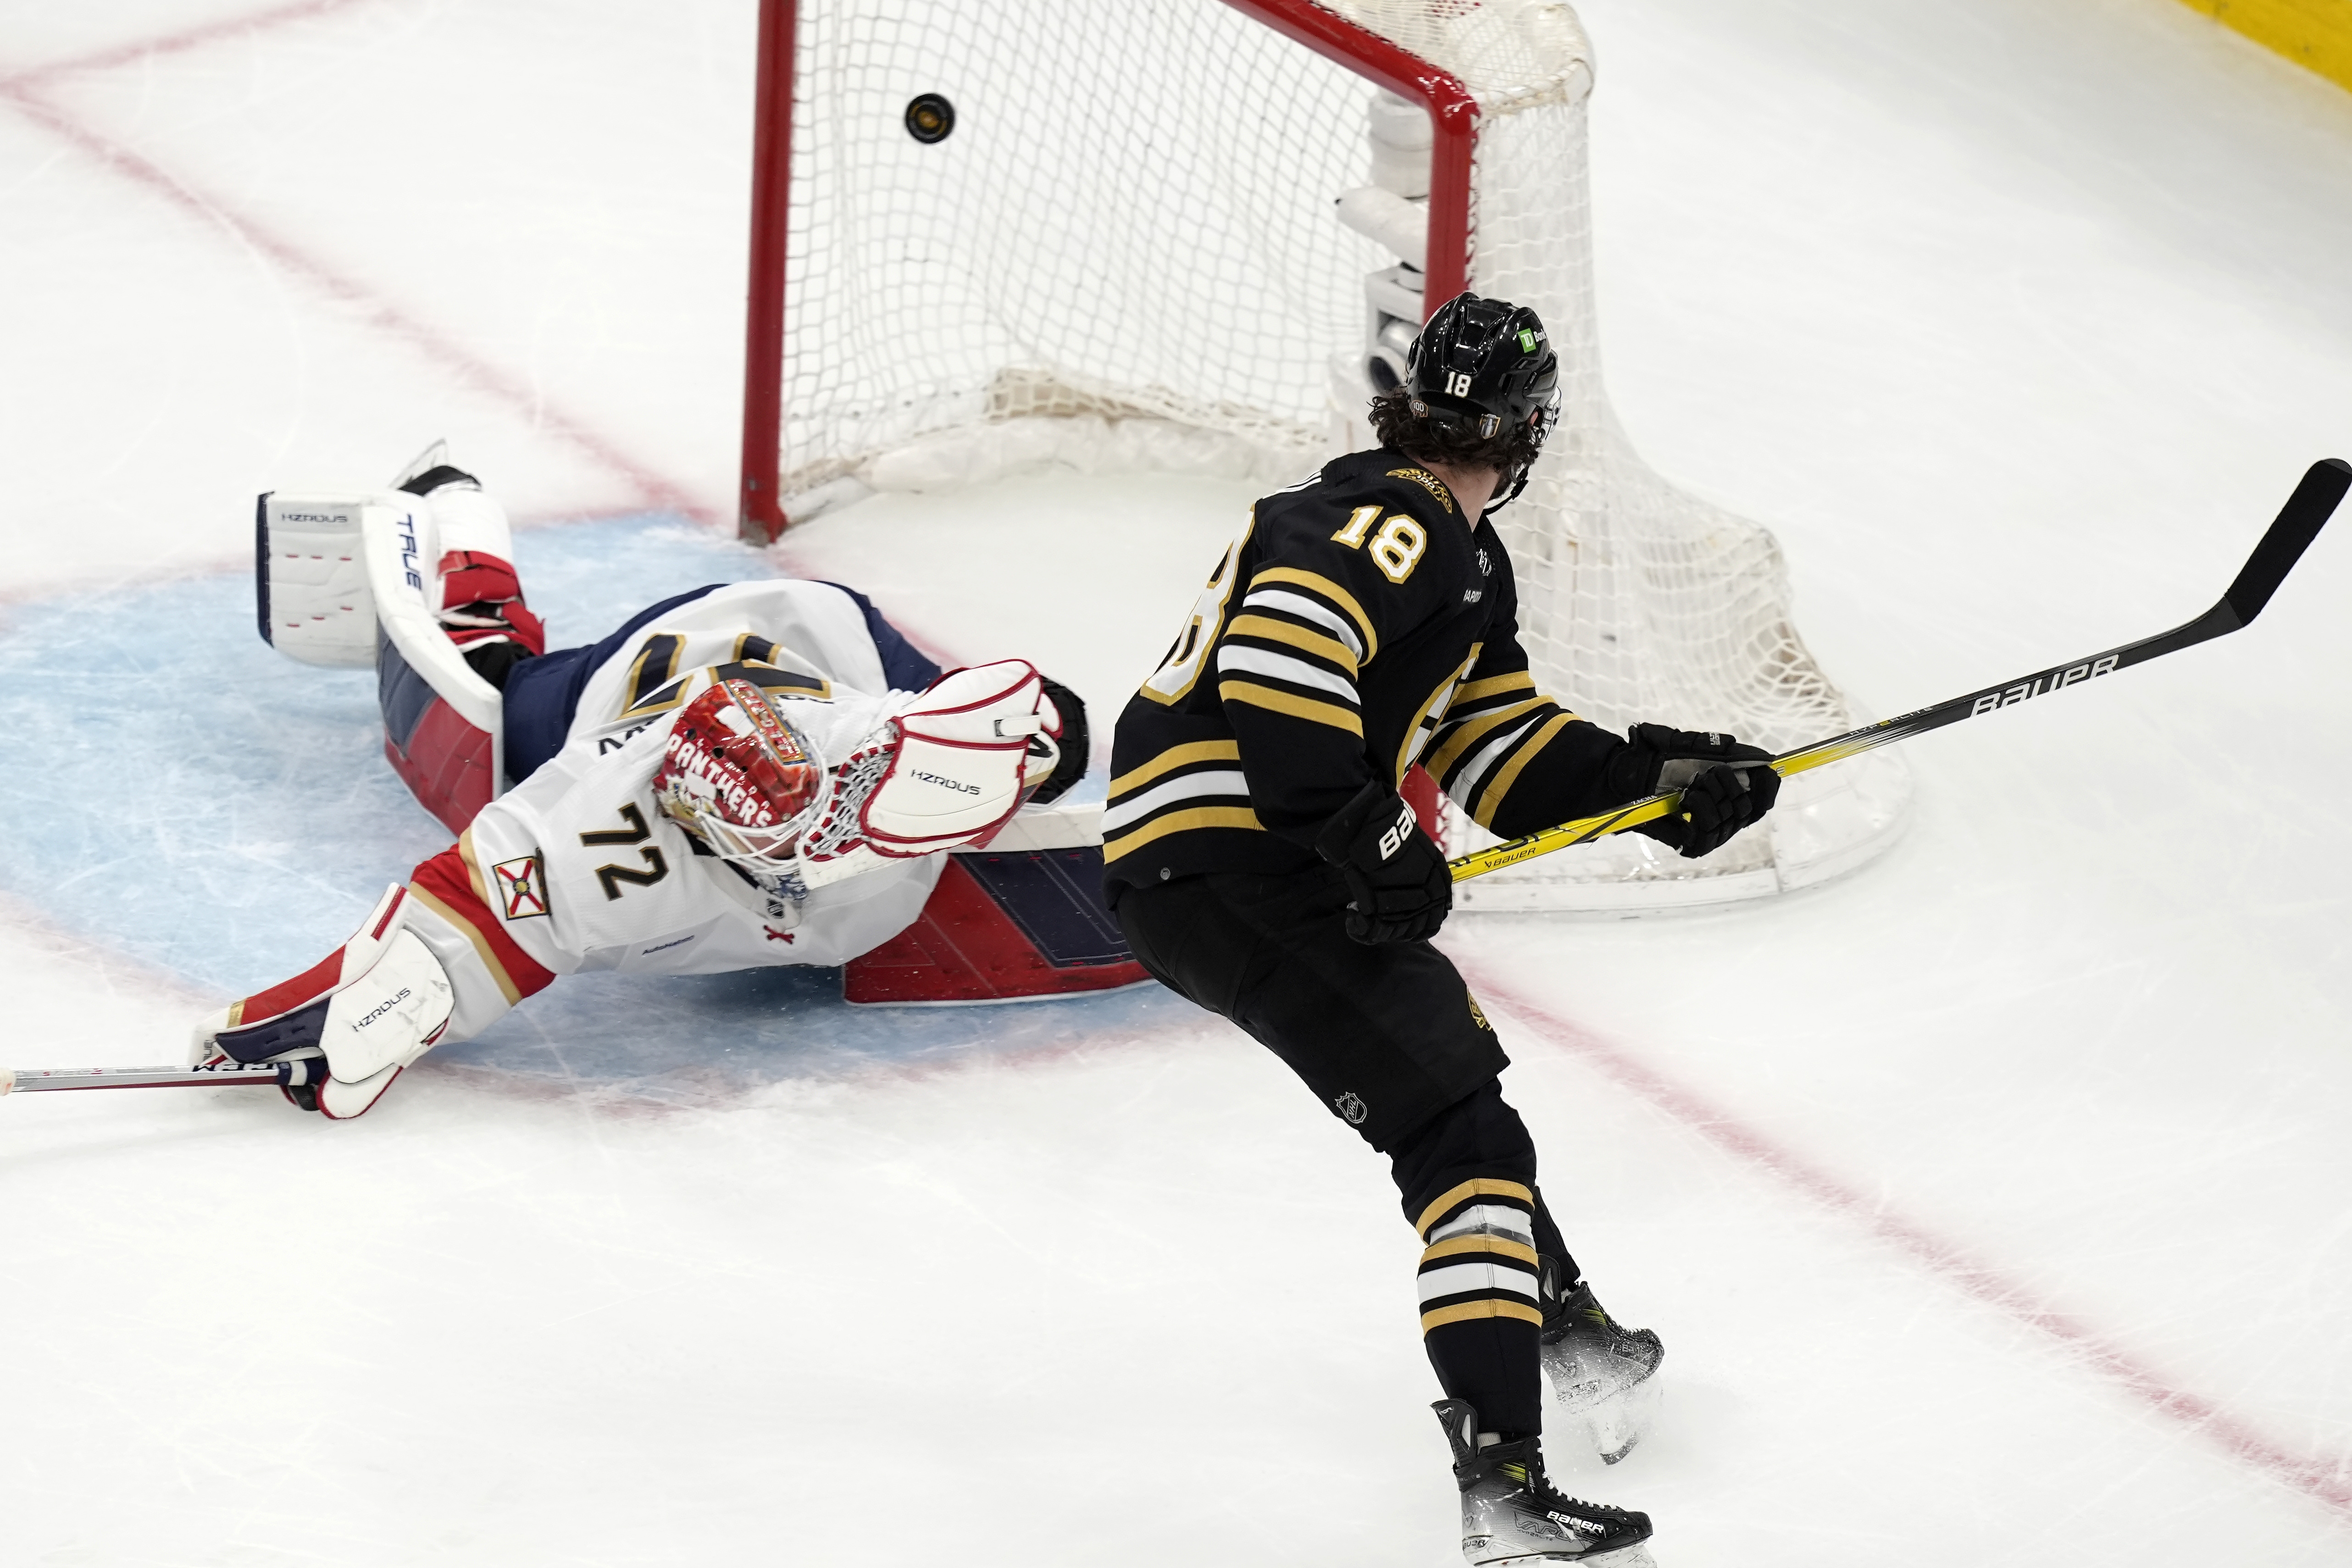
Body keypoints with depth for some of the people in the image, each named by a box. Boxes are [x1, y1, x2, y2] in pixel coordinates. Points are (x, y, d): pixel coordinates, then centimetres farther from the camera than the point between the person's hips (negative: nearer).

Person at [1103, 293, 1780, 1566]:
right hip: (1221, 869, -11)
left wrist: (1656, 777, 13)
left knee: (1443, 1038, 32)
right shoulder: (1391, 522, -13)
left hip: (1274, 862, 11)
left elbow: (1499, 753, 24)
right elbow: (1278, 649, -29)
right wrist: (1365, 829, -27)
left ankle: (1567, 1322, 52)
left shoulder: (1464, 561, 21)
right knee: (1456, 1131, -15)